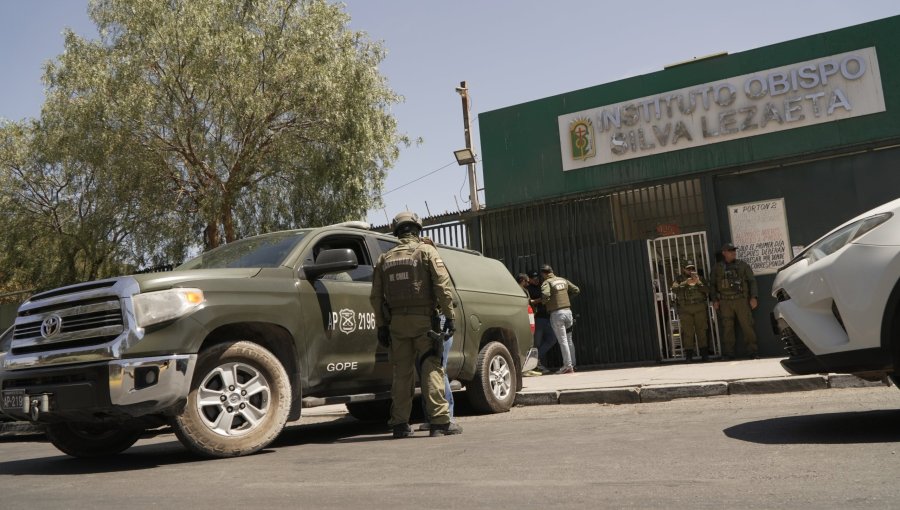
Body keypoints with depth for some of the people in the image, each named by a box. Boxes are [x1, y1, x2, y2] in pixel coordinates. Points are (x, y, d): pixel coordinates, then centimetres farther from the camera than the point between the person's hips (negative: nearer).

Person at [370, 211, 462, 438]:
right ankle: (440, 421, -6)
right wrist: (449, 315, -8)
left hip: (396, 322, 4)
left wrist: (381, 326, 13)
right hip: (422, 319, -4)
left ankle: (400, 424, 10)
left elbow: (376, 296, 11)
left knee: (402, 372, 9)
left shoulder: (385, 258, 15)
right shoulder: (426, 251, 1)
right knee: (432, 369, -2)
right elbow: (443, 285, -9)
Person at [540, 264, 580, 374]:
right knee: (569, 339, 14)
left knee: (562, 340, -3)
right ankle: (572, 364, 18)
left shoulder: (547, 283, -7)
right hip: (567, 311, 6)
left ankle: (568, 366, -3)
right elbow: (576, 290, 15)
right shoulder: (563, 280, 12)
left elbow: (545, 295, -25)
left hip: (556, 313, -6)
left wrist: (543, 301, -4)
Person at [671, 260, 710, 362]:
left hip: (700, 308, 2)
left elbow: (707, 290, 2)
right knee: (687, 332, -4)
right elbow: (674, 289, -10)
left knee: (701, 330, 3)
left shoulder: (700, 278, 14)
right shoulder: (679, 279, 9)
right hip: (685, 309, -2)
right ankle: (688, 354, -1)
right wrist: (685, 283, -21)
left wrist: (698, 282, -11)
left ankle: (704, 353, 11)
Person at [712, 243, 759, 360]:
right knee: (727, 328, 1)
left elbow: (752, 281, 7)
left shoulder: (742, 265, 9)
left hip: (741, 300, -1)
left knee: (747, 326, -4)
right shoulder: (718, 268, 13)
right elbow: (713, 285, 16)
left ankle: (752, 351, 0)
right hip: (725, 302, 1)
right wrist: (715, 300, 6)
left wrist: (753, 297, -3)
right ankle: (728, 353, 5)